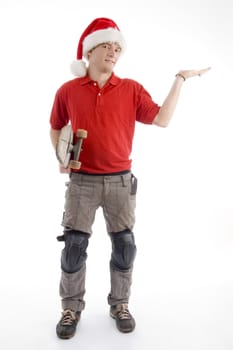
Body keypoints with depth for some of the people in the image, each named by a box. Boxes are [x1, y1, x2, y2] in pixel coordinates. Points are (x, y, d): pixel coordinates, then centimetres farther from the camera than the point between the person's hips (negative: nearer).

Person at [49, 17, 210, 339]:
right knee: (74, 245, 3)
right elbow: (55, 128, 14)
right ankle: (71, 309, 22)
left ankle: (120, 305, 27)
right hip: (82, 181, 0)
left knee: (124, 244, 6)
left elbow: (162, 119, -9)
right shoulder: (68, 91, 1)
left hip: (120, 181, 1)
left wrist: (179, 81, -10)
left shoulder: (132, 89, 1)